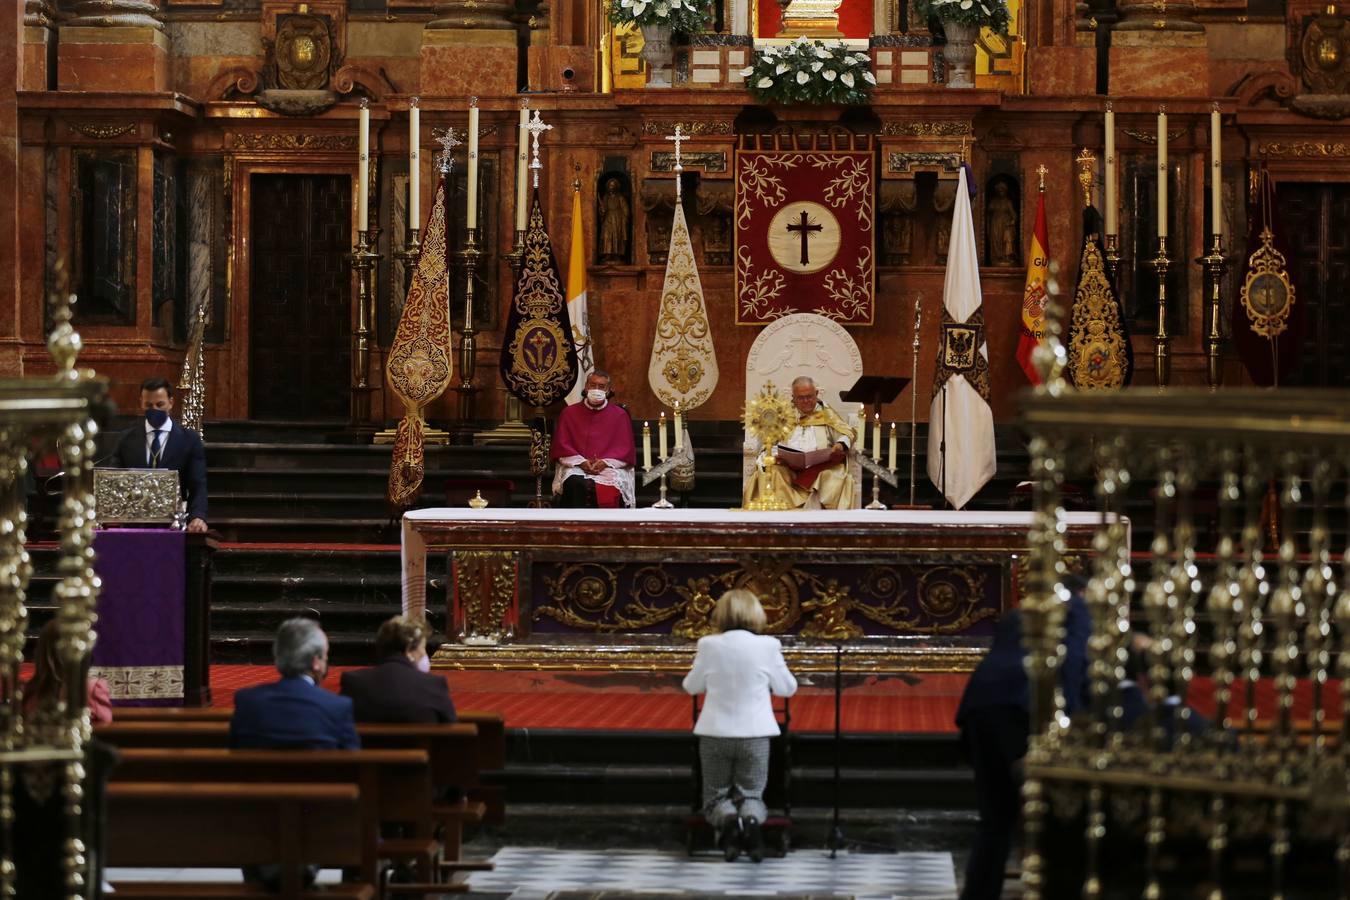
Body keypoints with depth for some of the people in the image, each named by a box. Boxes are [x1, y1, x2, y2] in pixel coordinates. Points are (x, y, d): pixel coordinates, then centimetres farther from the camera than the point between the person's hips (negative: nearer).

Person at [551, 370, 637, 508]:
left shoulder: (620, 415, 13)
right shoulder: (569, 413, 15)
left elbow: (625, 449, 8)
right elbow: (561, 446, 9)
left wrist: (605, 462, -10)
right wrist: (581, 462, -9)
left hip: (609, 467, 0)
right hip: (575, 467, 0)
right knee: (575, 484, -35)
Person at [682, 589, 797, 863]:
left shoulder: (709, 645, -6)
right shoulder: (767, 646, -8)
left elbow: (691, 686, 9)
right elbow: (788, 688, 5)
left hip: (715, 734, 0)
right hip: (754, 734, 0)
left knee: (715, 799, 14)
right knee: (750, 796, 14)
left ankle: (727, 820, -22)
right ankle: (750, 819, -23)